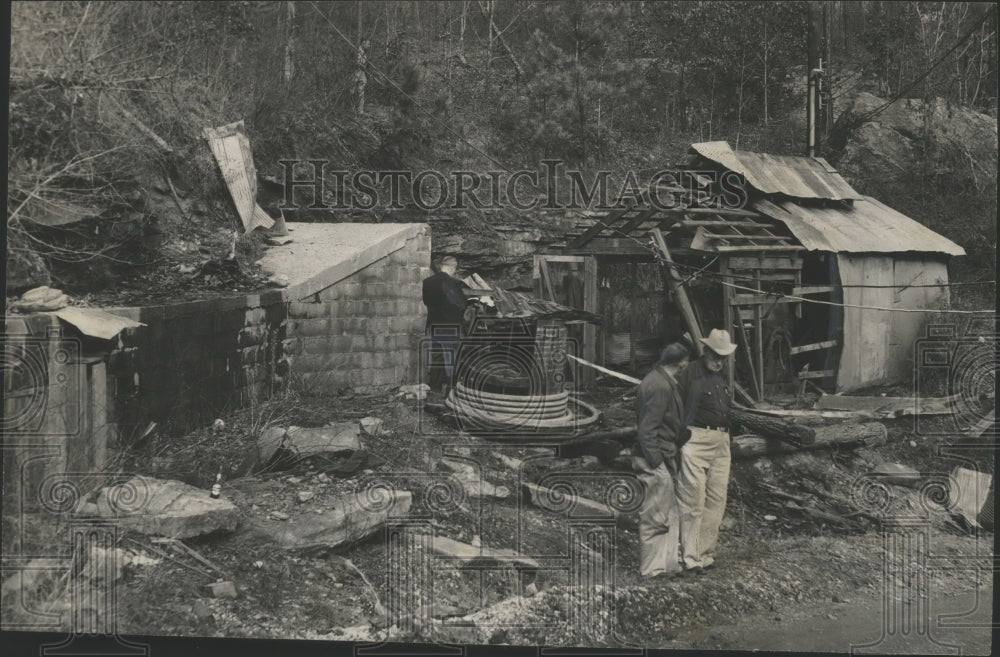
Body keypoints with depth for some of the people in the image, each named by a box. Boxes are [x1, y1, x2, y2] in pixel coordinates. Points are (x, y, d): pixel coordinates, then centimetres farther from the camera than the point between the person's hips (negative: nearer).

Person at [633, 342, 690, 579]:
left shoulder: (663, 381, 11)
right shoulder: (660, 387, -21)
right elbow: (647, 430, -23)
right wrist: (656, 461, -21)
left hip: (663, 457, 11)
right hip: (655, 461, -11)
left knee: (669, 513, 17)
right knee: (656, 516, 0)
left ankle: (667, 563, 26)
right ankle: (652, 569, 10)